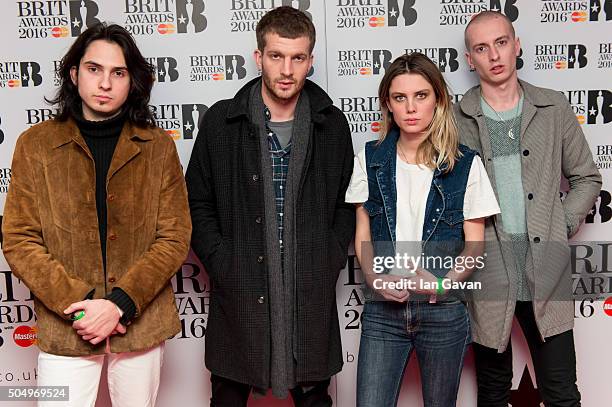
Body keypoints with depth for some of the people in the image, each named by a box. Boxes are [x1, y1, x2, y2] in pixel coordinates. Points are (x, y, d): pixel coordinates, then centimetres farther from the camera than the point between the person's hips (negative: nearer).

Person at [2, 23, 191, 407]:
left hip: (142, 323, 1)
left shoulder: (159, 147, 0)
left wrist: (120, 303, -14)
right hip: (65, 328, -1)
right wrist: (77, 303, -13)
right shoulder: (36, 144, 0)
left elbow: (174, 238, -3)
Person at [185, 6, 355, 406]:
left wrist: (331, 260, -1)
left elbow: (347, 203, 11)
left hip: (312, 296, 1)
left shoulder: (333, 124, 3)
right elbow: (198, 204, 3)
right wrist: (221, 264, -6)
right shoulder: (221, 121, -1)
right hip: (239, 295, 0)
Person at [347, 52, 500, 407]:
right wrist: (375, 278, -9)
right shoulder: (371, 158, 3)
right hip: (382, 309, 1)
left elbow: (474, 245, 0)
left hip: (443, 310, -1)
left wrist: (444, 284, -17)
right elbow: (363, 231, 7)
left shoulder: (466, 165, -3)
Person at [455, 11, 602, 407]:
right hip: (487, 277, -1)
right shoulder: (456, 121, 0)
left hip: (547, 274, 1)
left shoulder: (554, 108, 5)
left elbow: (587, 178, 12)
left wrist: (562, 226, 1)